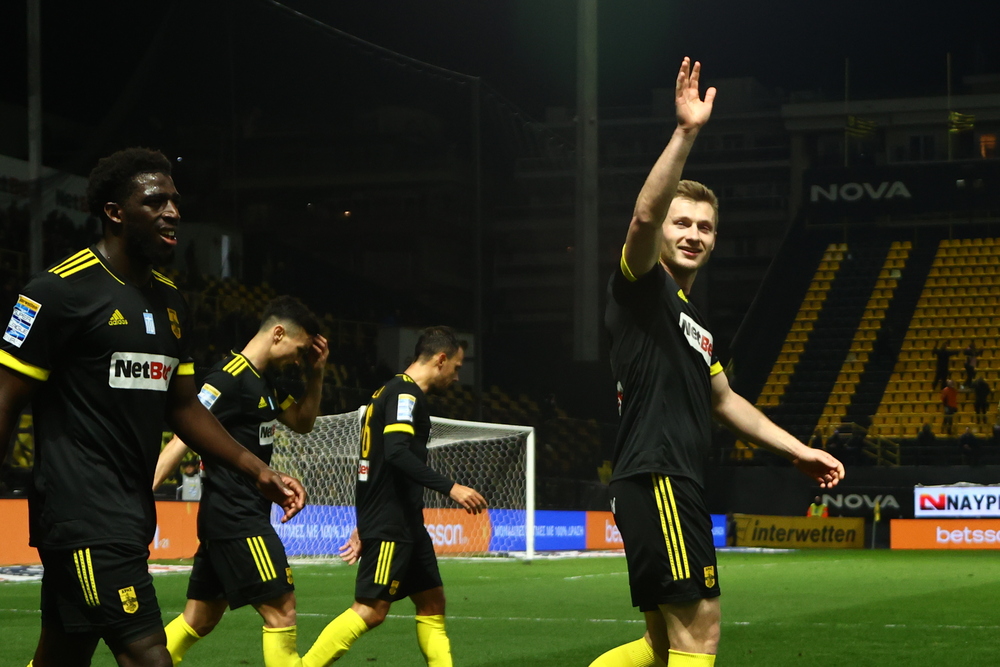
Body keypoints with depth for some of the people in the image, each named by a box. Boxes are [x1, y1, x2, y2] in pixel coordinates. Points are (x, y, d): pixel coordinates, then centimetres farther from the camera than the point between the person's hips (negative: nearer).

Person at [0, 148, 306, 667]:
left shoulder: (169, 301, 16)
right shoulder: (62, 289, -9)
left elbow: (182, 405, 23)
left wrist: (259, 472, 15)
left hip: (131, 511, 8)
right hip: (83, 509, -8)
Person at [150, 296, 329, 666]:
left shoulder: (265, 380, 14)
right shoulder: (229, 378, -14)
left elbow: (302, 423, 27)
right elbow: (183, 438, -20)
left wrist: (316, 373, 13)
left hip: (247, 515, 10)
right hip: (236, 520, -10)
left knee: (200, 620, 10)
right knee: (281, 609, -8)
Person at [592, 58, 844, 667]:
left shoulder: (692, 321, 24)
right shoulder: (643, 286, -1)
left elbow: (725, 401, 32)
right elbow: (644, 215, -21)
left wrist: (800, 451, 28)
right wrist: (686, 133, -30)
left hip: (680, 489, 10)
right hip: (655, 479, -10)